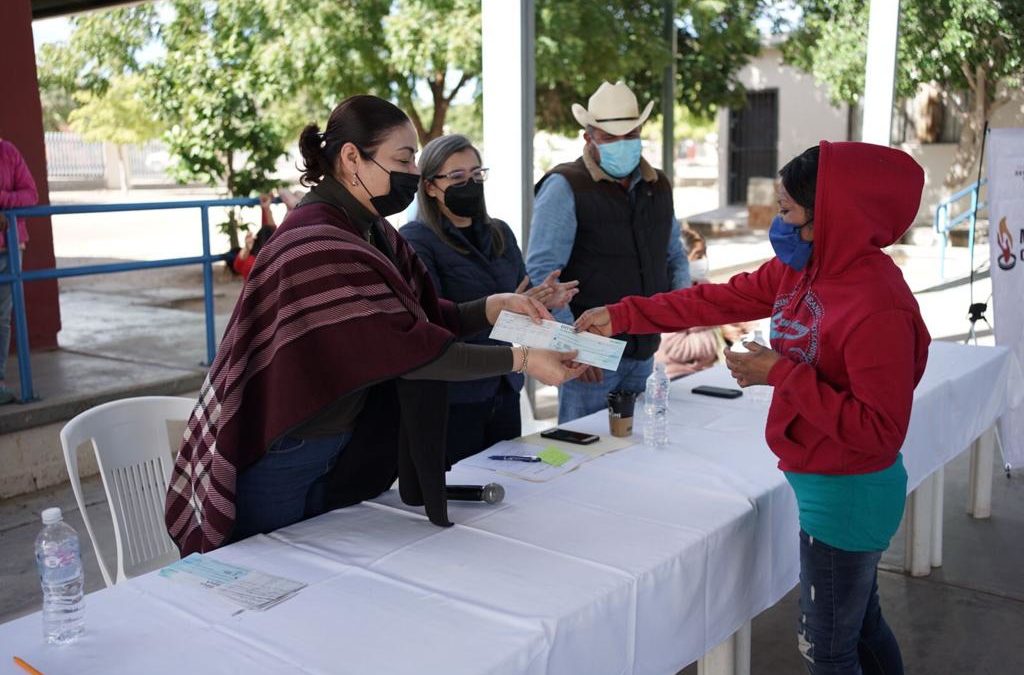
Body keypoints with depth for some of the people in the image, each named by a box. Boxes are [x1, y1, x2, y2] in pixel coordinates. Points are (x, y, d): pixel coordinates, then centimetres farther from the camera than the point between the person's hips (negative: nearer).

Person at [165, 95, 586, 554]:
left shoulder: (371, 232, 3)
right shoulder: (318, 244, -26)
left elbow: (421, 316, 6)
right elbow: (403, 347, -28)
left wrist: (492, 307, -11)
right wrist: (519, 359, -25)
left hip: (337, 451, 8)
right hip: (278, 460, -8)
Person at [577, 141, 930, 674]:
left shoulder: (877, 307, -28)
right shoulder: (801, 269, -2)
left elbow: (880, 431, -26)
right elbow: (720, 300, 5)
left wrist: (783, 376, -26)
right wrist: (622, 316, 4)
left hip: (845, 498, -8)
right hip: (826, 486, 8)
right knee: (862, 628, 27)